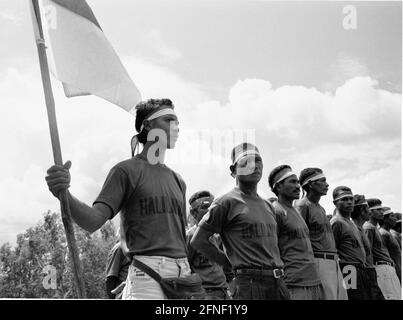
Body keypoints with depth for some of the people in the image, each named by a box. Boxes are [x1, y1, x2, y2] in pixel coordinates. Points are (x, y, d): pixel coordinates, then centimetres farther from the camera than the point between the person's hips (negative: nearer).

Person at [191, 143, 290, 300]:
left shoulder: (267, 205, 18)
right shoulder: (226, 202, -5)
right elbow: (198, 240, -5)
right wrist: (230, 262, -1)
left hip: (278, 283, 7)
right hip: (249, 283, -7)